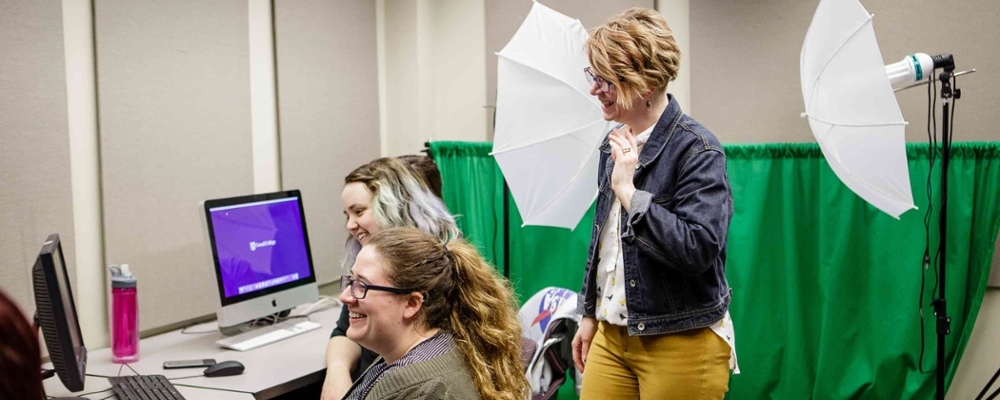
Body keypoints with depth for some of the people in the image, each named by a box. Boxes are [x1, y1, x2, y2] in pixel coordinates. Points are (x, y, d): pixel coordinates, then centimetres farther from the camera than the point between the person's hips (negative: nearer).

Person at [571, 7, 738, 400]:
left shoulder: (696, 149, -15)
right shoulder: (615, 143, 8)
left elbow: (698, 249, -25)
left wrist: (629, 190, -24)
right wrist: (590, 315, 19)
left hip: (681, 345, -7)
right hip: (612, 336, 7)